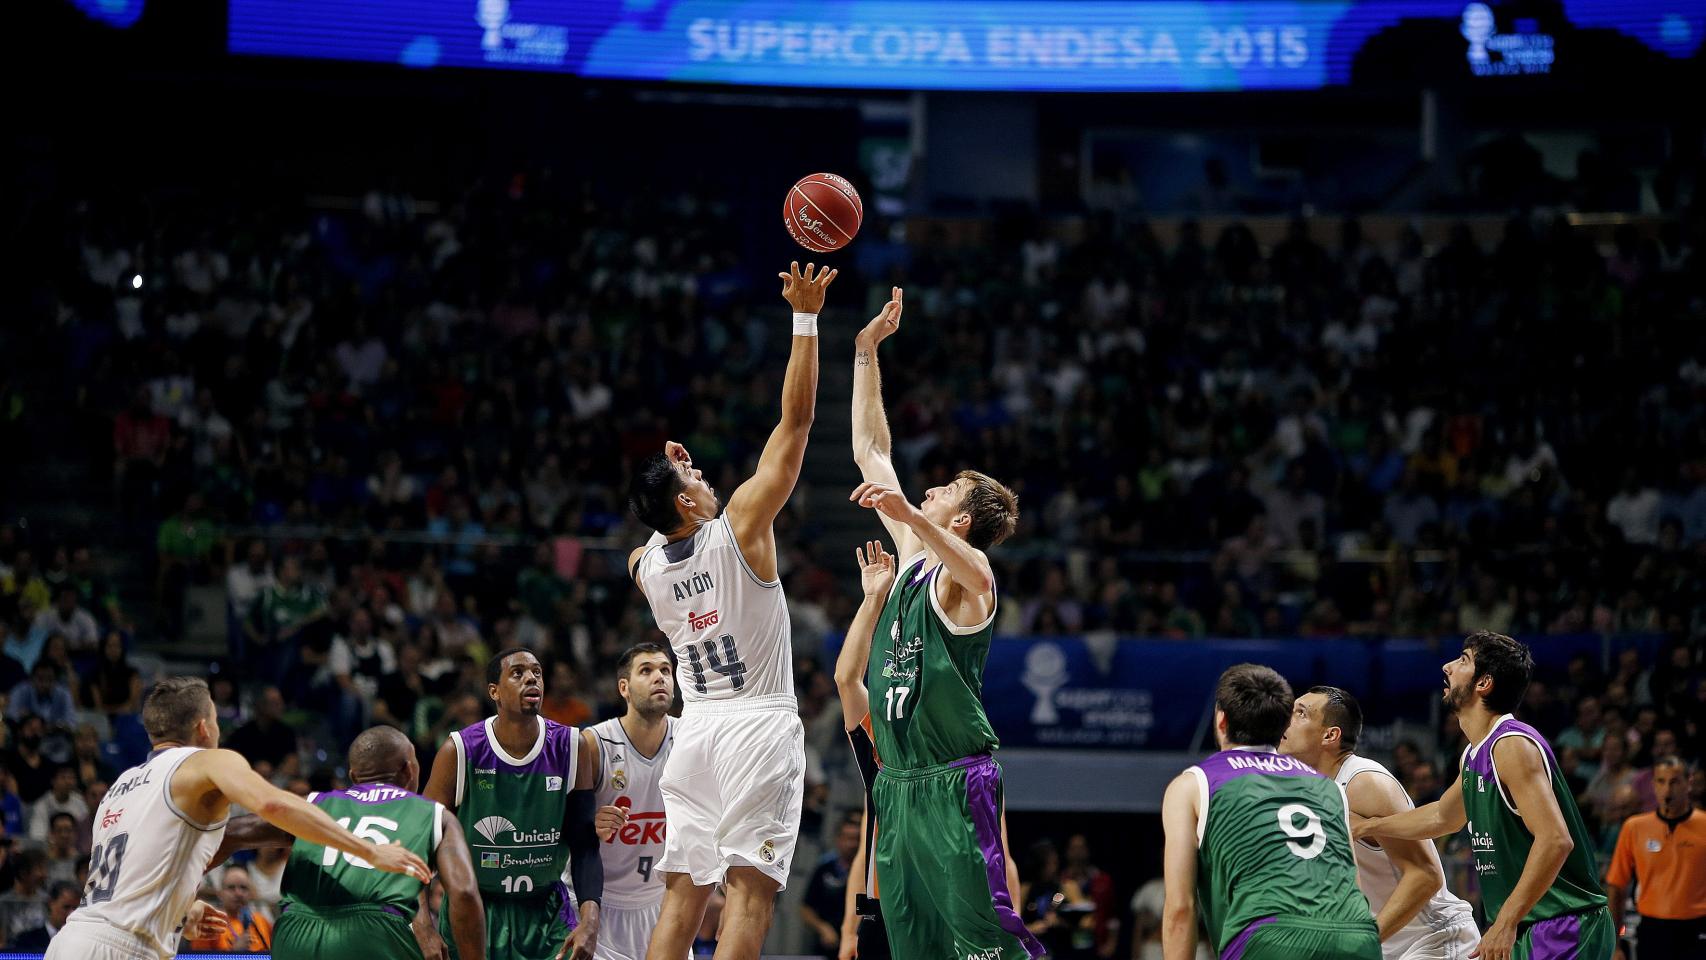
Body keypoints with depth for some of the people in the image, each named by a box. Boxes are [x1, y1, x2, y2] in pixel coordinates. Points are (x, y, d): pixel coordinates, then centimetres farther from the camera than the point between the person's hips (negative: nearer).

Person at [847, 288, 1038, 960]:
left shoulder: (965, 576, -7)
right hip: (899, 780, 8)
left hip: (957, 784, -8)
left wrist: (907, 514, -52)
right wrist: (865, 351, 17)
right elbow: (869, 451, 19)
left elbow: (973, 571, -35)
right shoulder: (912, 558, 15)